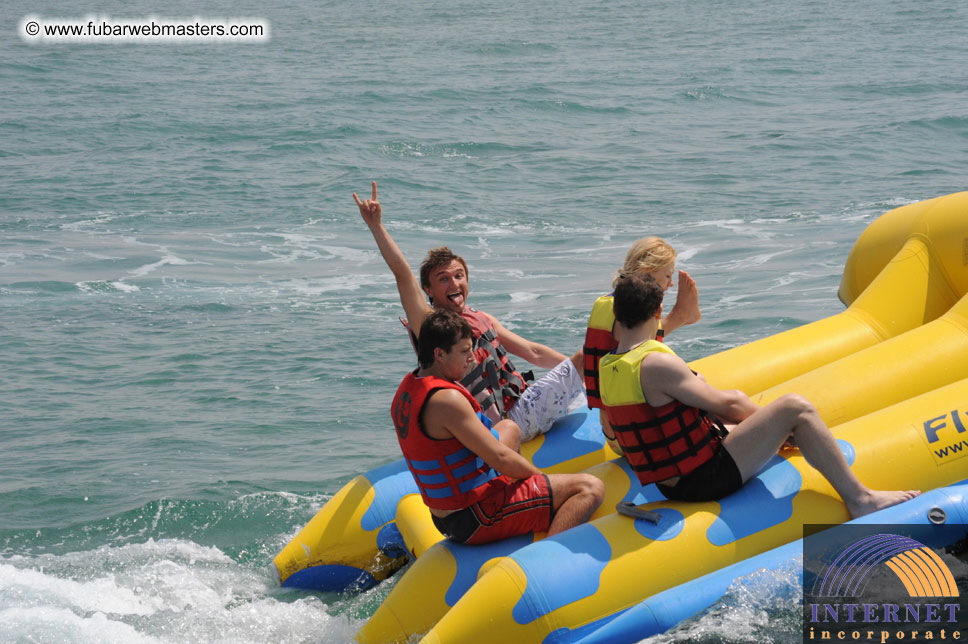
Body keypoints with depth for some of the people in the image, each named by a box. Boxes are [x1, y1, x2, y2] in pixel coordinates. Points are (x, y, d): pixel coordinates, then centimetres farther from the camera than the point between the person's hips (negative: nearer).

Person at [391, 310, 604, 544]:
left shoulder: (408, 388, 6)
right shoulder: (447, 399, -24)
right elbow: (500, 458, -22)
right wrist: (541, 477, -4)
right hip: (476, 521, -10)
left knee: (509, 428, 35)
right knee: (589, 488, -17)